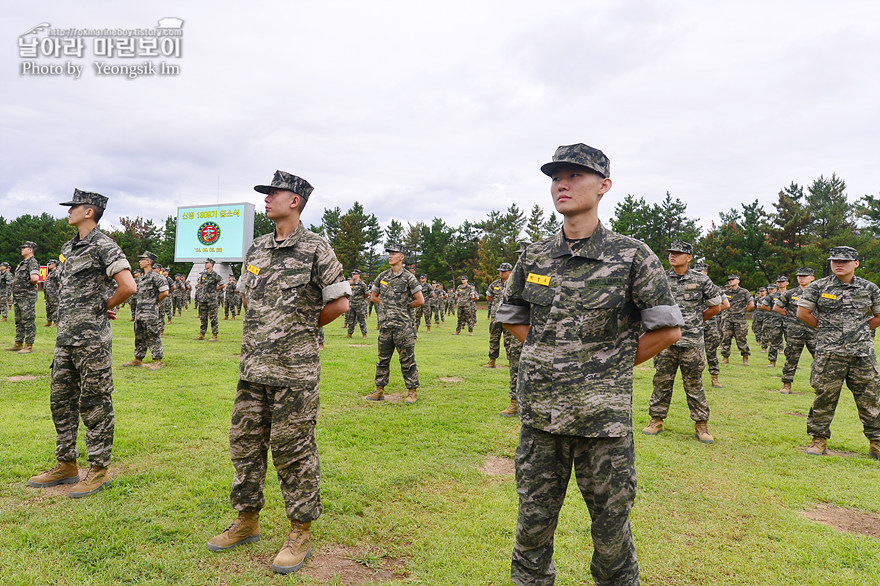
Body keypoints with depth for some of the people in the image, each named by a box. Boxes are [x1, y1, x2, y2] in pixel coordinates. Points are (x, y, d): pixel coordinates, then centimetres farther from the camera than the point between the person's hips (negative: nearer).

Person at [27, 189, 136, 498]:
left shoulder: (104, 247, -11)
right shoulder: (68, 248, 17)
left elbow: (129, 287, -21)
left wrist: (104, 306, -5)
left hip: (92, 339, -9)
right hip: (65, 337, 9)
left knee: (95, 404, -2)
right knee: (61, 402, 14)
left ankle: (99, 469, 8)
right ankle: (66, 465, 26)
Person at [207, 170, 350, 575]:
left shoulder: (315, 249, -7)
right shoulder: (257, 249, 12)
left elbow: (339, 302, -5)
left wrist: (303, 327, 5)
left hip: (294, 370, -6)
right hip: (253, 366, 7)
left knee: (293, 449, 1)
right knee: (245, 442, 14)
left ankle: (300, 533, 17)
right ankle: (247, 521, 32)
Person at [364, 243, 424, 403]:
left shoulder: (408, 277, -5)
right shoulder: (382, 276, 11)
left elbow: (420, 300, -7)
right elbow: (373, 296, 22)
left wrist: (404, 307, 0)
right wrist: (387, 305, 9)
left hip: (403, 326, -5)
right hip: (385, 325, 5)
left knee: (407, 360, 0)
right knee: (383, 359, 12)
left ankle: (412, 391, 10)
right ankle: (379, 391, 21)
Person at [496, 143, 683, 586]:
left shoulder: (631, 257, -7)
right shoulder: (535, 257, 5)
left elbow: (667, 329, -3)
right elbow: (510, 316, 18)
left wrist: (612, 366, -1)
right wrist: (548, 356, 8)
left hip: (603, 416, -3)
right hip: (540, 414, 4)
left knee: (610, 525, 12)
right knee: (532, 521, 15)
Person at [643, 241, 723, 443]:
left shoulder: (701, 280, 1)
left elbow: (715, 307, 11)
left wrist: (696, 321, 10)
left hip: (692, 342, -1)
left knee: (694, 384, 4)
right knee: (662, 381, 7)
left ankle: (701, 425, 15)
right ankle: (657, 421, 17)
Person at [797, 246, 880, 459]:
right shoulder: (818, 287, 1)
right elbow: (802, 313, 5)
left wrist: (860, 329, 8)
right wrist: (825, 328, 5)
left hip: (863, 352, 2)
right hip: (829, 352, -2)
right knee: (824, 396, 1)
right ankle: (819, 440, 13)